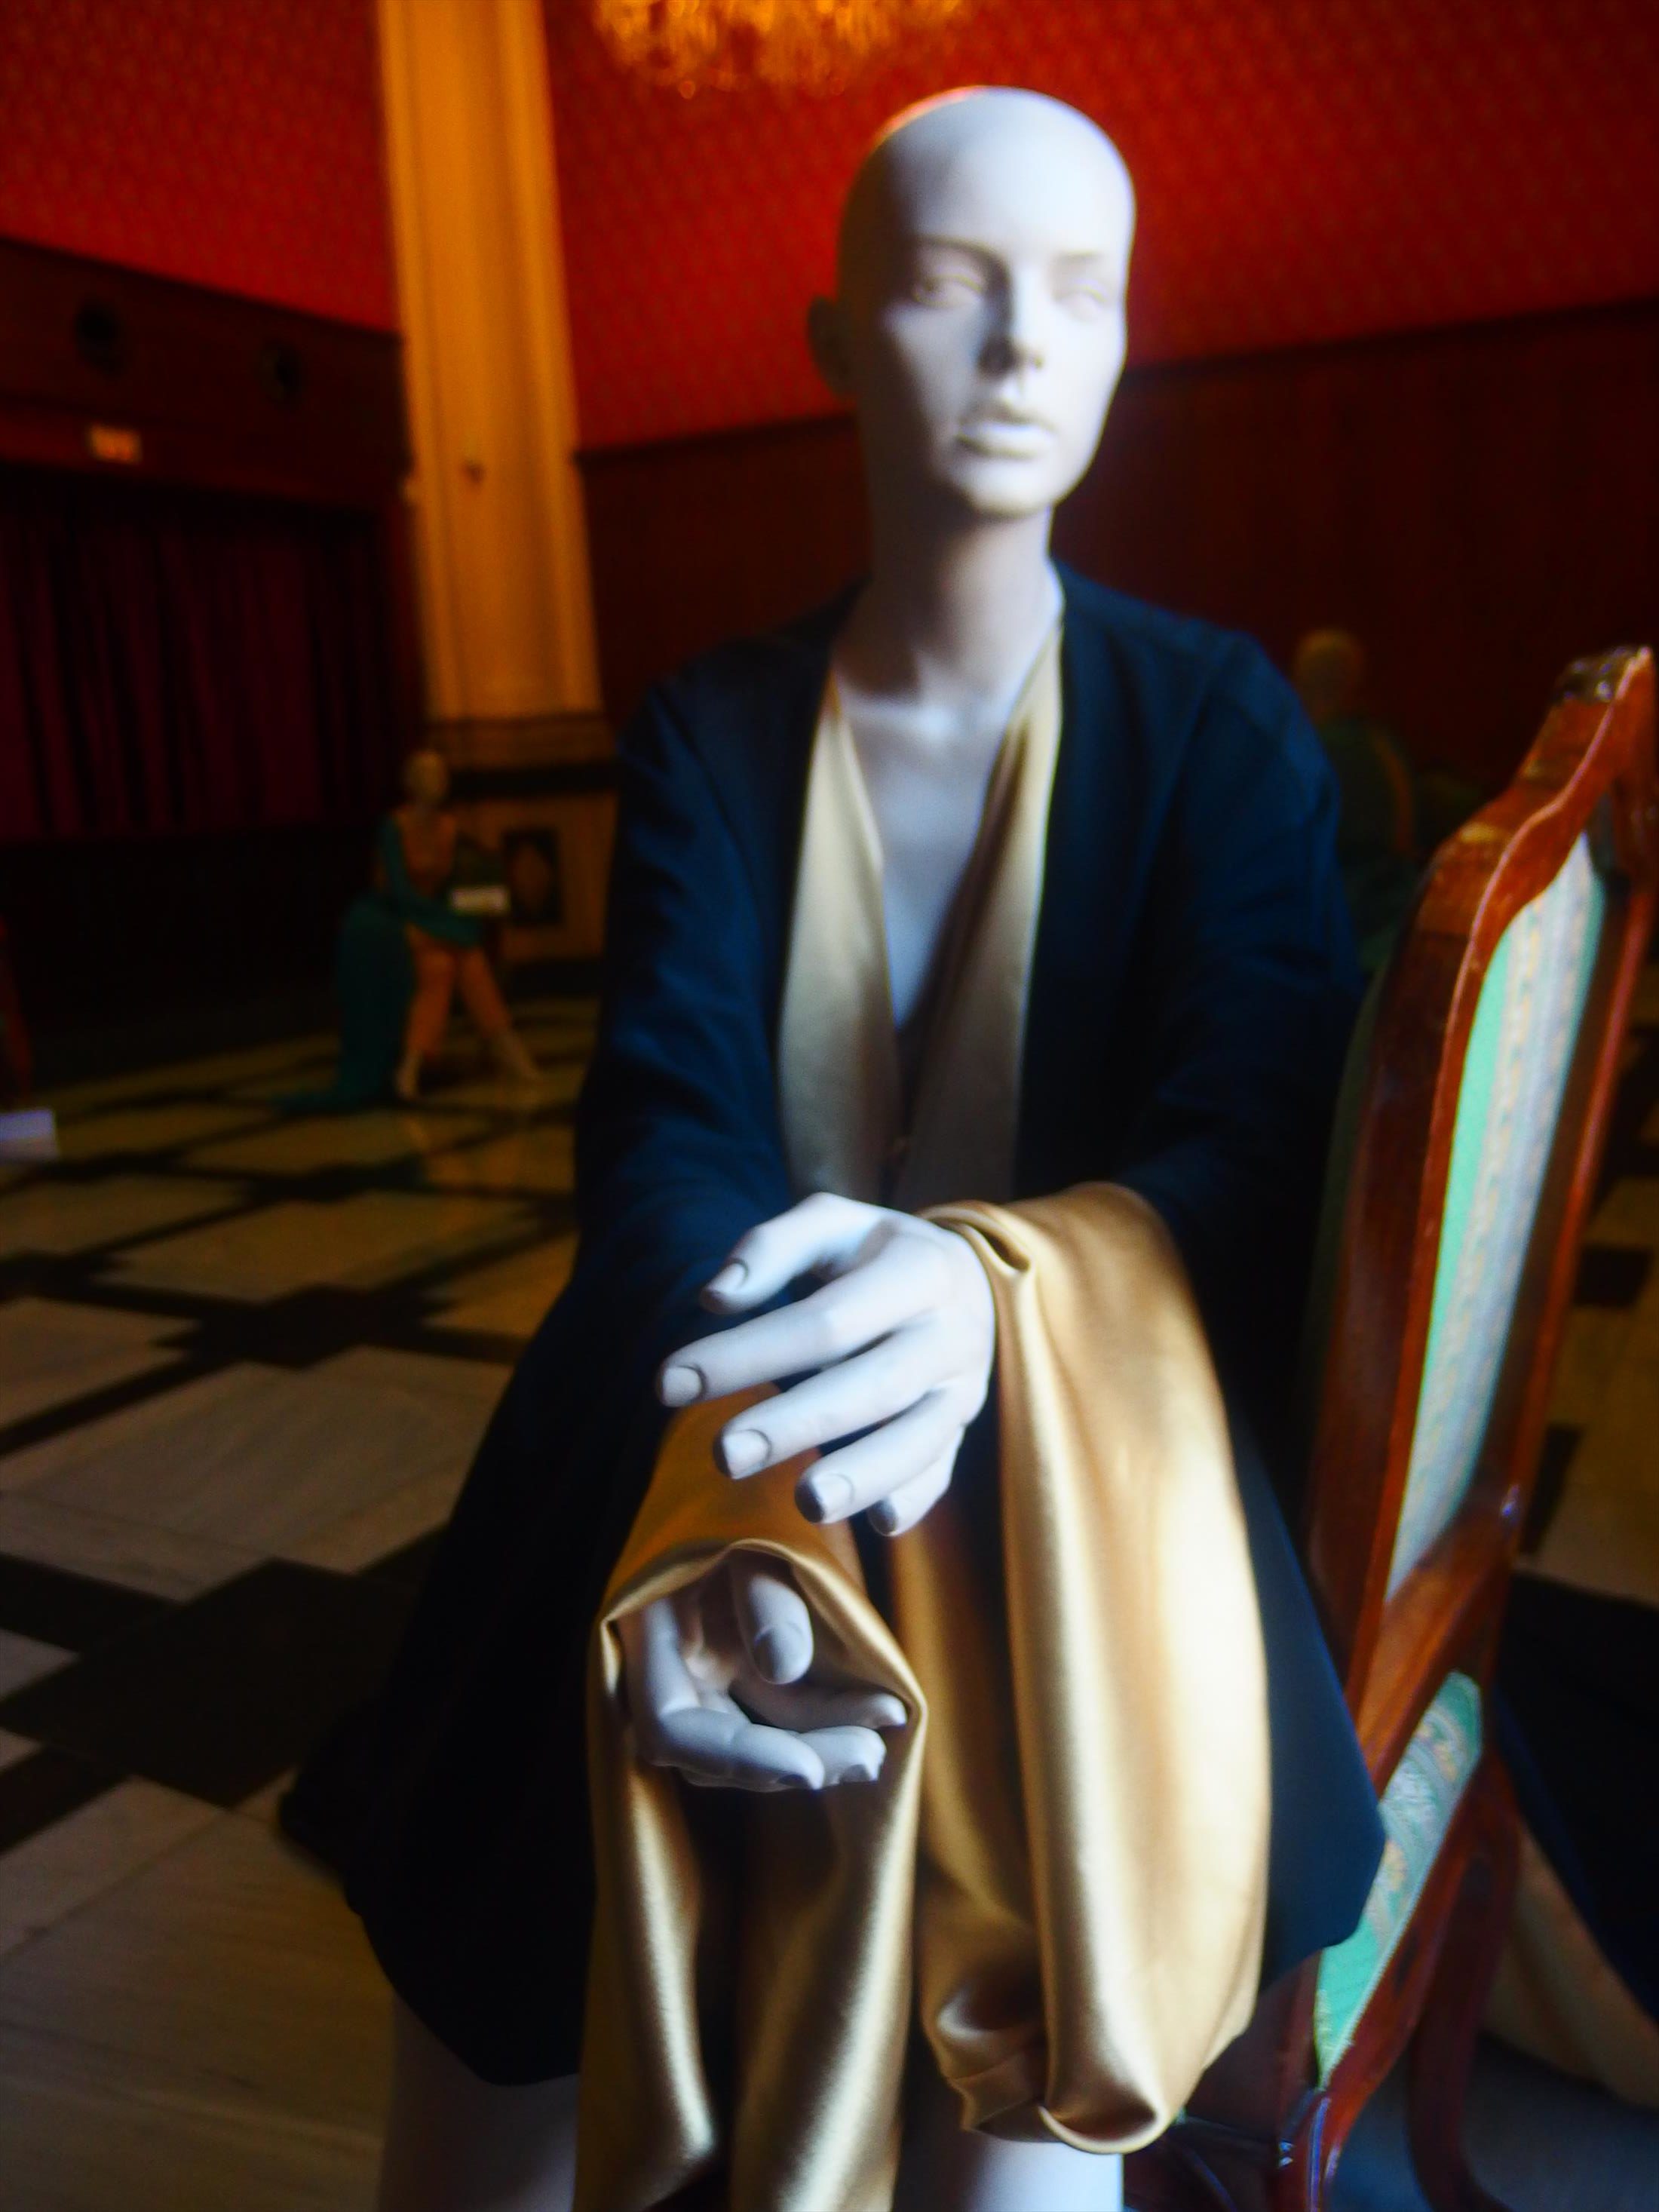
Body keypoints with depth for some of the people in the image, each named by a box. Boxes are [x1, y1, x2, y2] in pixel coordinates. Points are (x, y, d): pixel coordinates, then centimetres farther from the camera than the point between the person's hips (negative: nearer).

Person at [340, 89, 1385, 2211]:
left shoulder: (1223, 725, 0)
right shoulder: (709, 731, 3)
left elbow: (1248, 1151, -12)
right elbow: (668, 1137, -10)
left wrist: (989, 1287, -35)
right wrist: (735, 1476, -31)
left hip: (1082, 1448, -1)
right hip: (710, 1455, 1)